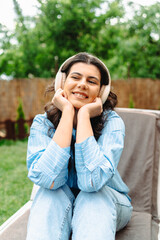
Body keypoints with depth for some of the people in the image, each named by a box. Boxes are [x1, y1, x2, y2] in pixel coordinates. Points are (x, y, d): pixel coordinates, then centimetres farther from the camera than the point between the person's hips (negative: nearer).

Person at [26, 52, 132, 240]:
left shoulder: (112, 122, -20)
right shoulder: (42, 123, -14)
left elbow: (92, 181, -36)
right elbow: (49, 179, -32)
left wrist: (84, 114, -31)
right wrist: (67, 113, -29)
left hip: (106, 205, 0)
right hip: (55, 208, 1)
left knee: (91, 196, -32)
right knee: (52, 192, -30)